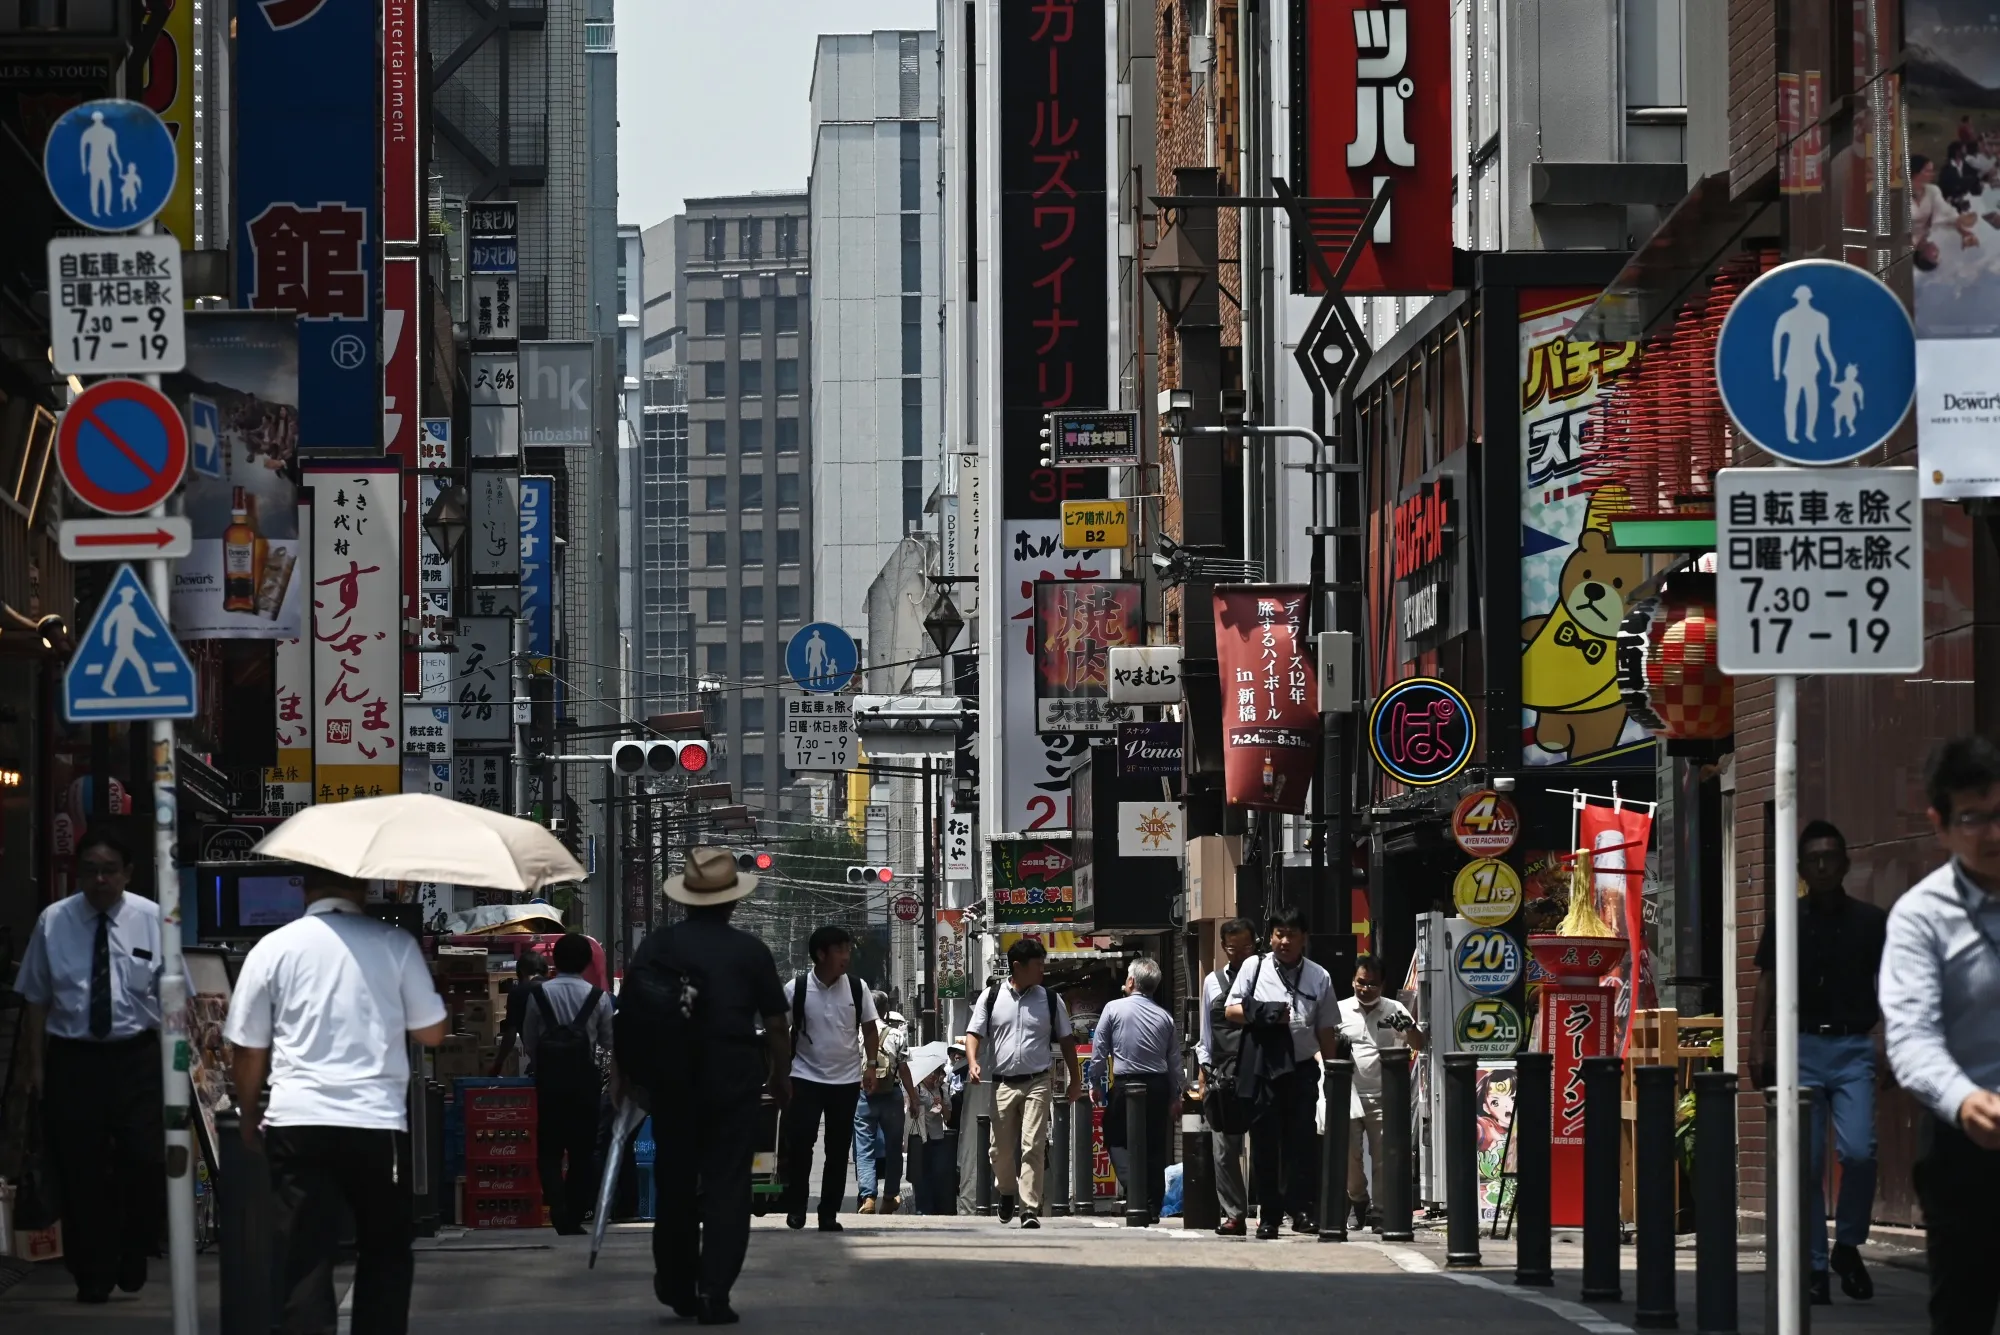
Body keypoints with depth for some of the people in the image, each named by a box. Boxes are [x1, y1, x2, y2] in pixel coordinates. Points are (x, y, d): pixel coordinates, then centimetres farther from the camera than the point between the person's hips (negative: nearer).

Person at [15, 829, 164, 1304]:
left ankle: (133, 1258, 17)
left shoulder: (152, 920, -1)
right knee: (80, 1171, 4)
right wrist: (36, 1063, 3)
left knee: (146, 1162, -7)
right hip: (72, 1059, 1)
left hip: (135, 1056, -1)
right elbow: (37, 997, 5)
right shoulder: (53, 922, 0)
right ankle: (93, 1276, 16)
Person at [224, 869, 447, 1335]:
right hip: (377, 1121, 0)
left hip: (298, 1122, 0)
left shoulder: (272, 948, 2)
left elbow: (249, 1050, 6)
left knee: (307, 1260, -1)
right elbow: (431, 1032, 7)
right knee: (385, 1254, 15)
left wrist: (249, 1121, 20)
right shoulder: (395, 944, 1)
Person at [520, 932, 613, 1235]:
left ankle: (559, 1211, -13)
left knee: (549, 1150, 5)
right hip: (586, 1077, 0)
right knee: (583, 1150, 9)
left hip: (549, 1076, 0)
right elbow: (608, 1042, 3)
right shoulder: (598, 997, -4)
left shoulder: (539, 994, -4)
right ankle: (575, 1217, 7)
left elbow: (528, 1042, 1)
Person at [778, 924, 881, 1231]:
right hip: (805, 1078, -2)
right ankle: (795, 1207, 6)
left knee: (839, 1149, 4)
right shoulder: (796, 989, -7)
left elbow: (870, 1028, 10)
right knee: (798, 1144, -9)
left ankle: (829, 1213, 11)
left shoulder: (857, 988, -1)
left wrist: (871, 1065, 0)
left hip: (846, 1079, 2)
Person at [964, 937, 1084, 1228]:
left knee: (1032, 1147, -12)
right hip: (1002, 1083, 1)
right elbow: (974, 1033, 2)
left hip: (1037, 1083, -1)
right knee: (1002, 1148, 8)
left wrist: (1075, 1080, 14)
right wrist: (973, 1062, -17)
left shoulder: (1050, 1000, 5)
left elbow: (1066, 1040, 14)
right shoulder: (991, 996, 3)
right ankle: (1007, 1192, 35)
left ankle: (1030, 1209, -13)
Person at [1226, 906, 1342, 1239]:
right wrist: (1263, 1015, -11)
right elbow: (1231, 1011, 7)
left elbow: (1327, 1030, 12)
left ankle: (1301, 1210, -5)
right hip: (1261, 1066, 0)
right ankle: (1268, 1215, 6)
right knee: (1265, 1142, 2)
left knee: (1301, 1141, -6)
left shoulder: (1319, 977, 9)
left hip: (1301, 1068, 0)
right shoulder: (1255, 967, 8)